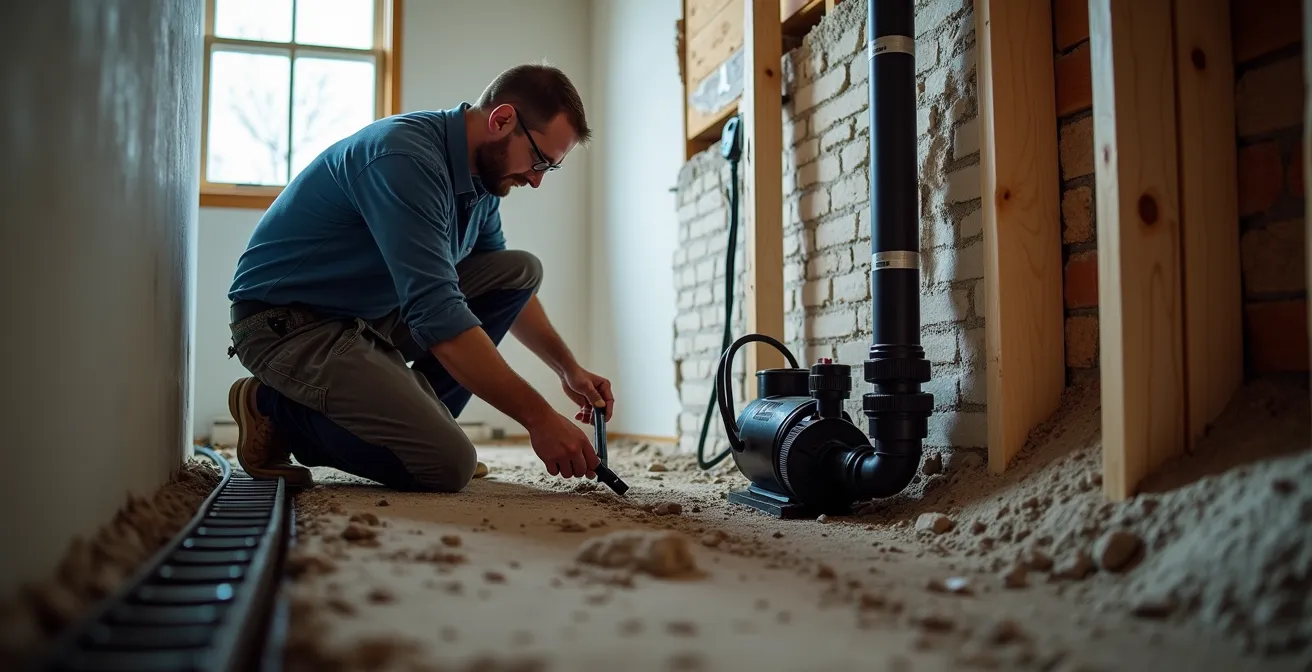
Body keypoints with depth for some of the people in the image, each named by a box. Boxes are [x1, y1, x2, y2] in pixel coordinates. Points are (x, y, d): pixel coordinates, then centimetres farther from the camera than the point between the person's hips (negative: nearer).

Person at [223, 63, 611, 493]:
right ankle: (275, 410, -2)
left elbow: (509, 285, 20)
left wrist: (569, 369, 11)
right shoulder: (406, 158, -26)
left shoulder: (482, 181, 4)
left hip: (371, 312, 10)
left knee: (523, 269, 3)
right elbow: (436, 313, -33)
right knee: (448, 465, -23)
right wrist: (538, 418, -31)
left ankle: (411, 419, 3)